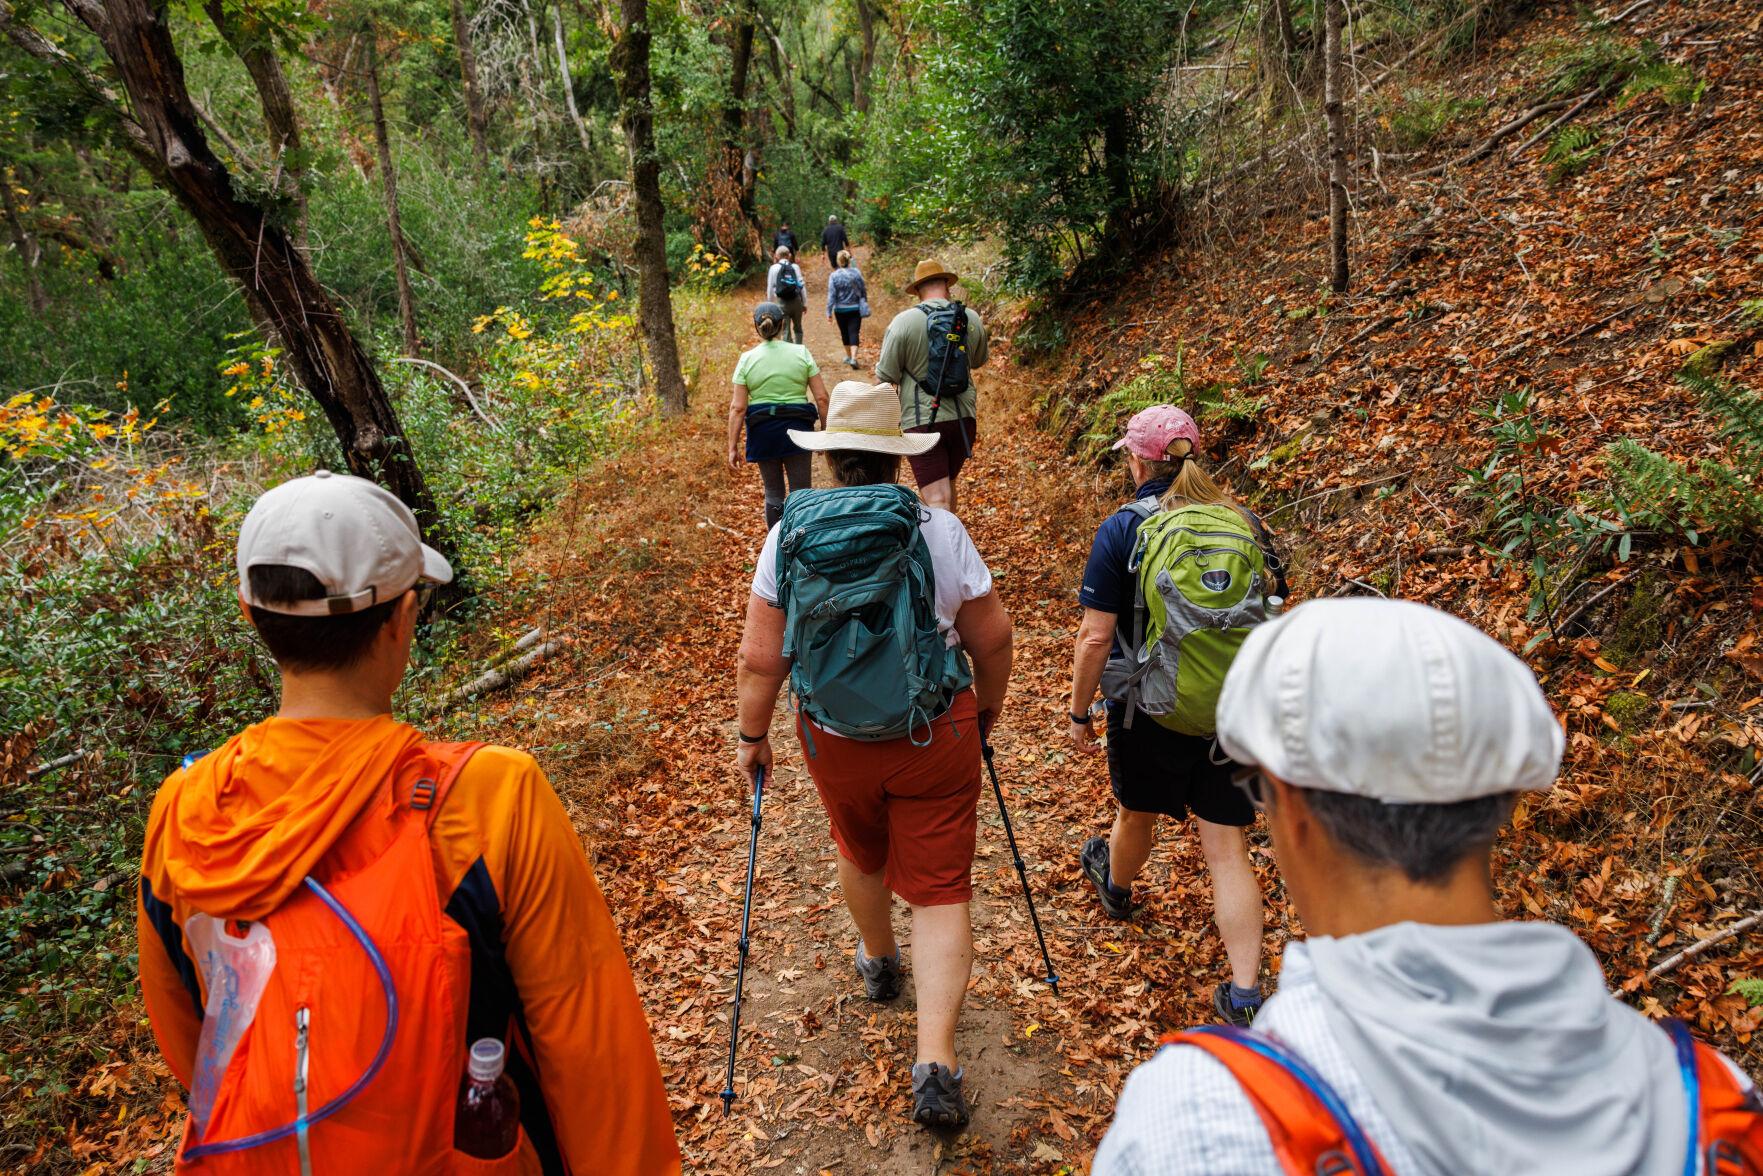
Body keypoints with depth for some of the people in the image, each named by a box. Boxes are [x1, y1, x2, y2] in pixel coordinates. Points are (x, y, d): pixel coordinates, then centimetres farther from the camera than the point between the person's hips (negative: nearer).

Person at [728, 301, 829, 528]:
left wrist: (733, 447, -2)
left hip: (763, 432, 1)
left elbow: (737, 408, -6)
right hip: (797, 428, -1)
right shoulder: (801, 353, -2)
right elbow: (821, 398, -4)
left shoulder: (747, 359, -3)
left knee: (773, 493, 15)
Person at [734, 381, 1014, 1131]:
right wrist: (989, 705, 15)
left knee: (860, 851, 28)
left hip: (834, 741, 2)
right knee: (939, 888, 7)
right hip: (937, 734, -2)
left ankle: (878, 962, 53)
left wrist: (752, 735, 7)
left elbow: (759, 659, -8)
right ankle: (935, 1061, 0)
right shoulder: (940, 531, -11)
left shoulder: (788, 536, -9)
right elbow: (991, 639, -3)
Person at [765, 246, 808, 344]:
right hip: (796, 300, 1)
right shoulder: (795, 267, 1)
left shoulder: (774, 268, -1)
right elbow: (802, 285, -1)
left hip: (782, 302, -1)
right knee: (797, 328, 18)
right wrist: (805, 303, 6)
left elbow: (770, 287, 0)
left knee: (786, 330, 4)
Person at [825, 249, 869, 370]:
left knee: (845, 333, 16)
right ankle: (853, 357, -18)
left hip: (840, 310, 0)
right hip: (855, 309, 0)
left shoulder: (834, 276, -11)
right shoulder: (857, 272, -6)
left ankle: (849, 356, 30)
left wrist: (829, 311, -5)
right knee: (854, 333, -1)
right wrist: (864, 304, 18)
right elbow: (863, 291, 3)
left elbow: (831, 295, -11)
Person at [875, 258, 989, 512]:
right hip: (963, 418, 4)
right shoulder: (972, 319, 2)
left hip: (922, 422, -4)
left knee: (937, 500, -6)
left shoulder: (904, 322, -10)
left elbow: (886, 376, -7)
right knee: (948, 483, 25)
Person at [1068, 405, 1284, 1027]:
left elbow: (1095, 636, -14)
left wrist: (1079, 712, -2)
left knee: (1137, 814, 25)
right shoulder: (1246, 523, -1)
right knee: (1226, 847, 8)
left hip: (1147, 711, -2)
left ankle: (1116, 885, 55)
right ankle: (1246, 992, 8)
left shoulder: (1122, 529, -12)